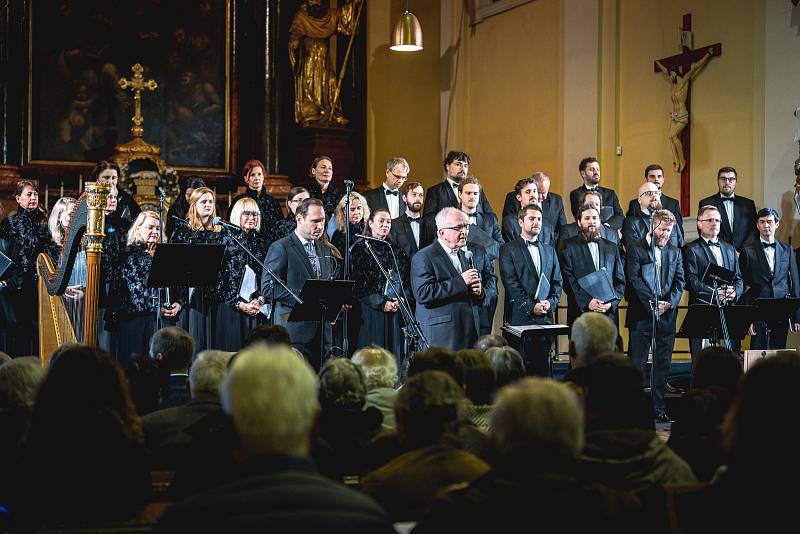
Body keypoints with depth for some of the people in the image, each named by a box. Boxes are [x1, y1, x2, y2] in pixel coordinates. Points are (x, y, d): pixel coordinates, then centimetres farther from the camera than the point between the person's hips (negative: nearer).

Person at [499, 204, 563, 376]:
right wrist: (531, 306, -13)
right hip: (520, 317, -4)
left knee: (543, 366, 3)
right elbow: (510, 283, -6)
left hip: (546, 317, 5)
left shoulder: (549, 250, 19)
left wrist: (551, 302, -4)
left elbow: (557, 281, 16)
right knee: (522, 366, -5)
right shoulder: (509, 249, 2)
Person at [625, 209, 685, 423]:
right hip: (641, 315, -4)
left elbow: (680, 281, 9)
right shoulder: (636, 249, 1)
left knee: (662, 364, 6)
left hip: (667, 316, 4)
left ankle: (659, 409, 11)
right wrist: (653, 303, -16)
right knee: (636, 363, -3)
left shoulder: (675, 252, 16)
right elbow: (634, 280, -9)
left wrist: (670, 302, -9)